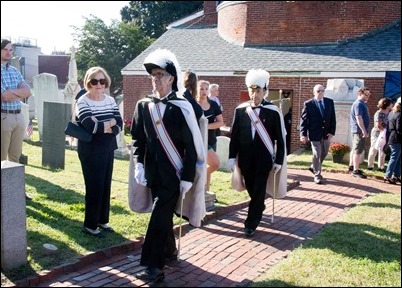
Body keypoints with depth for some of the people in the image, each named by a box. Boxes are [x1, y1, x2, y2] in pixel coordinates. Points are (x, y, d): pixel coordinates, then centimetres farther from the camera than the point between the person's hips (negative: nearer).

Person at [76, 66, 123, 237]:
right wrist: (110, 123, -12)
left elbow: (119, 126, -4)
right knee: (94, 187, -1)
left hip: (108, 149, 6)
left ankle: (102, 220, 27)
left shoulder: (110, 100, 5)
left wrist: (102, 126, -19)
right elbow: (91, 126, -25)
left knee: (106, 186, 12)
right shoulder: (82, 102, -11)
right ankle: (90, 225, 12)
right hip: (90, 151, -6)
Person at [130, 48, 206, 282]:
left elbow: (191, 146, -10)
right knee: (163, 214, 18)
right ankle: (170, 250, 39)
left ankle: (154, 266, 0)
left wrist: (188, 177, -12)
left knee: (159, 216, -8)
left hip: (174, 174, -5)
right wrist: (138, 164, -4)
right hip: (153, 172, 5)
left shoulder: (182, 107, -12)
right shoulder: (143, 105, 2)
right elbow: (137, 138, 9)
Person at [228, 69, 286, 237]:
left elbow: (280, 139, -3)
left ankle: (251, 224, 11)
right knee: (251, 189, 15)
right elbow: (234, 135, 3)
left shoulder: (273, 112, -6)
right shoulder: (240, 110, 0)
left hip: (264, 159, -3)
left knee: (259, 191, -1)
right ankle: (259, 207, 43)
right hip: (245, 159, 3)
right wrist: (232, 157, 1)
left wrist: (278, 161, -4)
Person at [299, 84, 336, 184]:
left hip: (327, 133, 5)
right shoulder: (308, 104, -7)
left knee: (324, 153, 16)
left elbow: (333, 118, 3)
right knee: (317, 154, 1)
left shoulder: (330, 102, 4)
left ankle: (313, 167, 39)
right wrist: (303, 134, -14)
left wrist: (332, 132, -6)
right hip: (315, 134, -4)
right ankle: (317, 175, 12)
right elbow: (304, 119, -7)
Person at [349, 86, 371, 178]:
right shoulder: (358, 104, -16)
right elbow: (359, 118, -24)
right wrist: (364, 131, -26)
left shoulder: (362, 103, 16)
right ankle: (356, 171, -4)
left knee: (355, 150, 15)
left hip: (359, 131, 10)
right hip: (359, 131, -10)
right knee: (358, 151, -7)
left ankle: (354, 168, 24)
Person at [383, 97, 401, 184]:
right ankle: (387, 176, -4)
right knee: (394, 158, -4)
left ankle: (396, 176, 19)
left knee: (398, 158, 15)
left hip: (391, 138, 9)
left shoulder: (391, 113, 11)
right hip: (397, 139, -9)